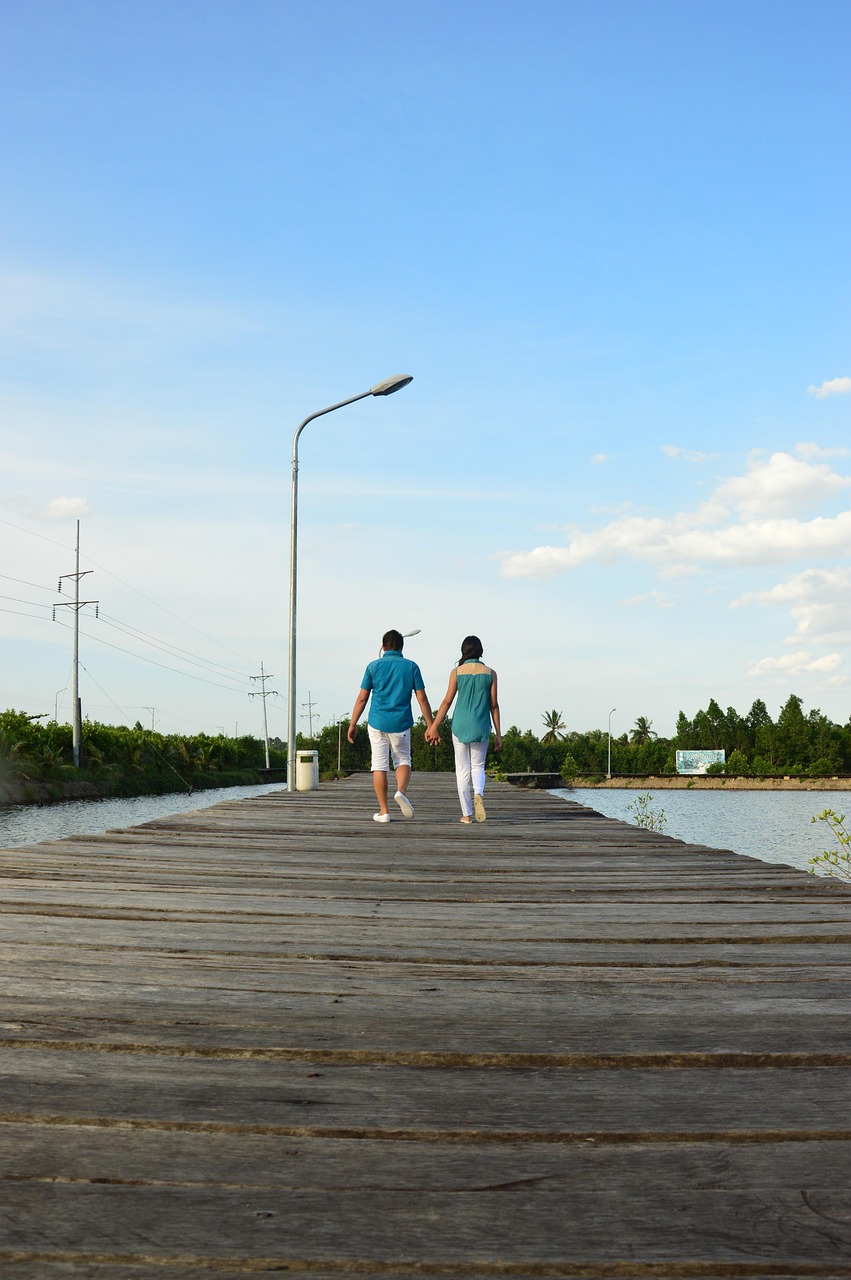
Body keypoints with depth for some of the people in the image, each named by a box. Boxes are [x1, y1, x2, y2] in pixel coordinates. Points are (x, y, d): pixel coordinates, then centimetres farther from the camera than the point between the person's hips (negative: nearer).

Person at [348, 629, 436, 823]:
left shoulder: (374, 666, 1)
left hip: (377, 723, 0)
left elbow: (362, 698, 0)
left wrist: (353, 725, 7)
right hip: (401, 723, 0)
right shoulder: (411, 667, 2)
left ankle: (383, 811, 5)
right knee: (403, 761, 16)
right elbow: (422, 699, -1)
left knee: (379, 766, 5)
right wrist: (431, 726, 4)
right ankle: (401, 791, -13)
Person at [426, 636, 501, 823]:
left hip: (460, 725, -1)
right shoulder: (490, 673, 1)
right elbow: (494, 705, 1)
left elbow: (447, 702, -2)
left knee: (462, 769, 8)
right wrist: (498, 734, 5)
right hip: (481, 727, 1)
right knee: (478, 766, 13)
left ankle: (466, 814, 7)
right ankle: (479, 794, -19)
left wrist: (434, 727, 4)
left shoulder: (457, 672, -1)